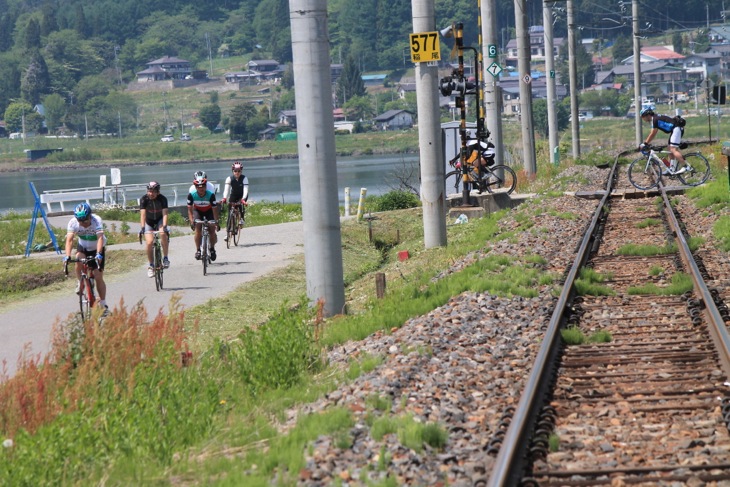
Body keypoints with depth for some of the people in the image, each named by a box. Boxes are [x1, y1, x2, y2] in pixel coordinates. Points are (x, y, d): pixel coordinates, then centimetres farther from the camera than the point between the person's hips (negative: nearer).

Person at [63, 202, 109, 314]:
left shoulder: (96, 220, -31)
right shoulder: (73, 222, -25)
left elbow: (100, 238, -41)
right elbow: (69, 240, -33)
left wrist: (98, 254, -56)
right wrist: (67, 256, -48)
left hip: (97, 248, -2)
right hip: (83, 247, 2)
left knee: (98, 277, -6)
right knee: (79, 259, -32)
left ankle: (103, 304, 7)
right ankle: (80, 282, -6)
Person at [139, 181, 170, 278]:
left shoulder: (162, 199, -23)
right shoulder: (144, 199, -22)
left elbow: (164, 214, -31)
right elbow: (143, 214, -31)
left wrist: (164, 226, -46)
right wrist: (142, 227, -44)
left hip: (160, 220, -1)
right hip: (149, 222, 1)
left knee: (163, 234, -32)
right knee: (149, 242, -17)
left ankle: (165, 258, -17)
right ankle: (151, 266, 0)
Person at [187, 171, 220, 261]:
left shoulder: (210, 194, -32)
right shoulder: (191, 194, -29)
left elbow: (214, 209, -26)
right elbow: (190, 209, -20)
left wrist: (217, 222, -30)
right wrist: (191, 221, -33)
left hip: (209, 210, -1)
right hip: (197, 210, 1)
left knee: (212, 229, -11)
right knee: (198, 228, -20)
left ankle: (212, 248, 13)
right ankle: (198, 250, -11)